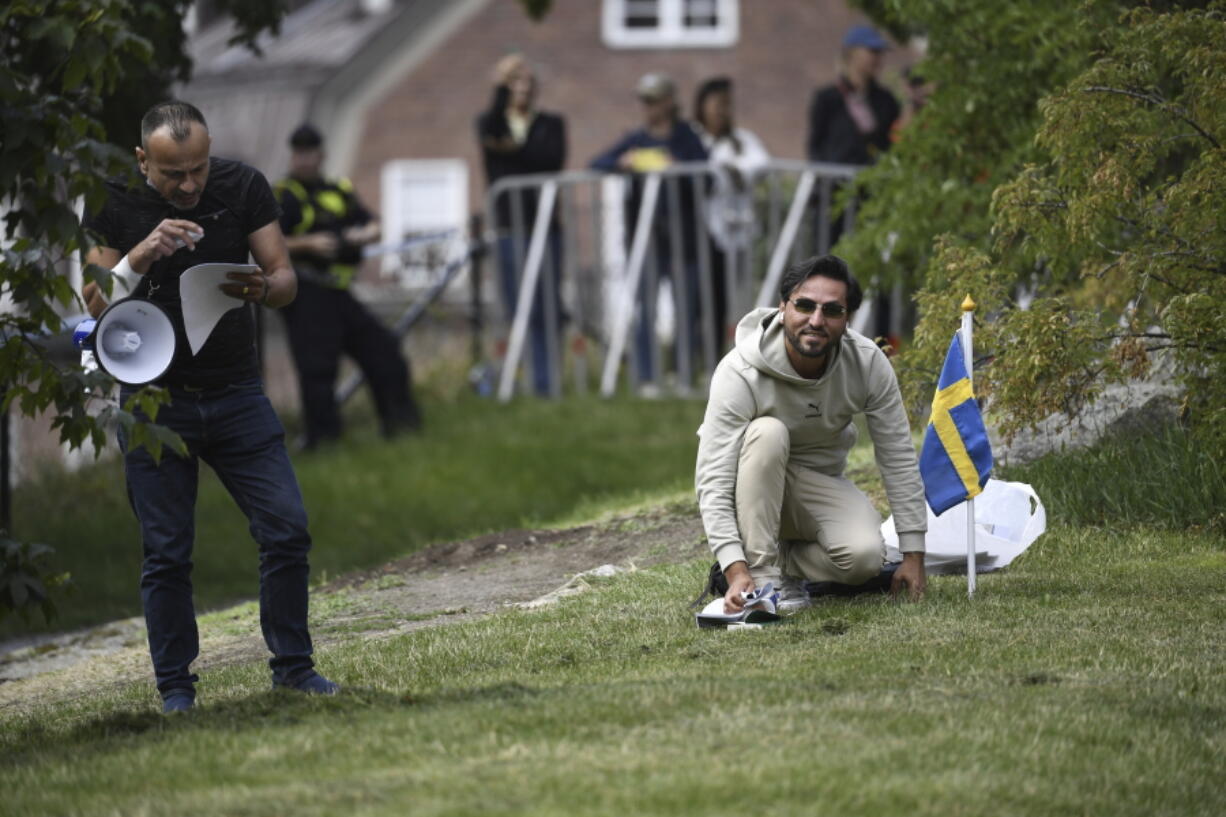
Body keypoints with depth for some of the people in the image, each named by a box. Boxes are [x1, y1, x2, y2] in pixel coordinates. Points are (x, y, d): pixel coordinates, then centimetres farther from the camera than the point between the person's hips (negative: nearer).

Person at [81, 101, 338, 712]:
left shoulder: (243, 187, -3)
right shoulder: (113, 202, -6)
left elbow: (286, 280, -2)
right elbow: (95, 303, -7)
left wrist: (262, 288, -26)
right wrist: (140, 257, -25)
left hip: (236, 392, 2)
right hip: (155, 398, -1)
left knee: (287, 529, -6)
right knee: (166, 552, 0)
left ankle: (292, 665, 8)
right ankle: (175, 685, 10)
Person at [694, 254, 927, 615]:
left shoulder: (868, 363, -19)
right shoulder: (740, 372, -29)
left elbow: (898, 458, -11)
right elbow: (713, 481, -33)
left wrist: (914, 554, -12)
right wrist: (736, 571, -43)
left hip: (819, 485, 2)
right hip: (753, 487, -2)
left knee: (865, 556, -29)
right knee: (769, 432, -36)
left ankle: (786, 564, 1)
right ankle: (760, 573, -29)